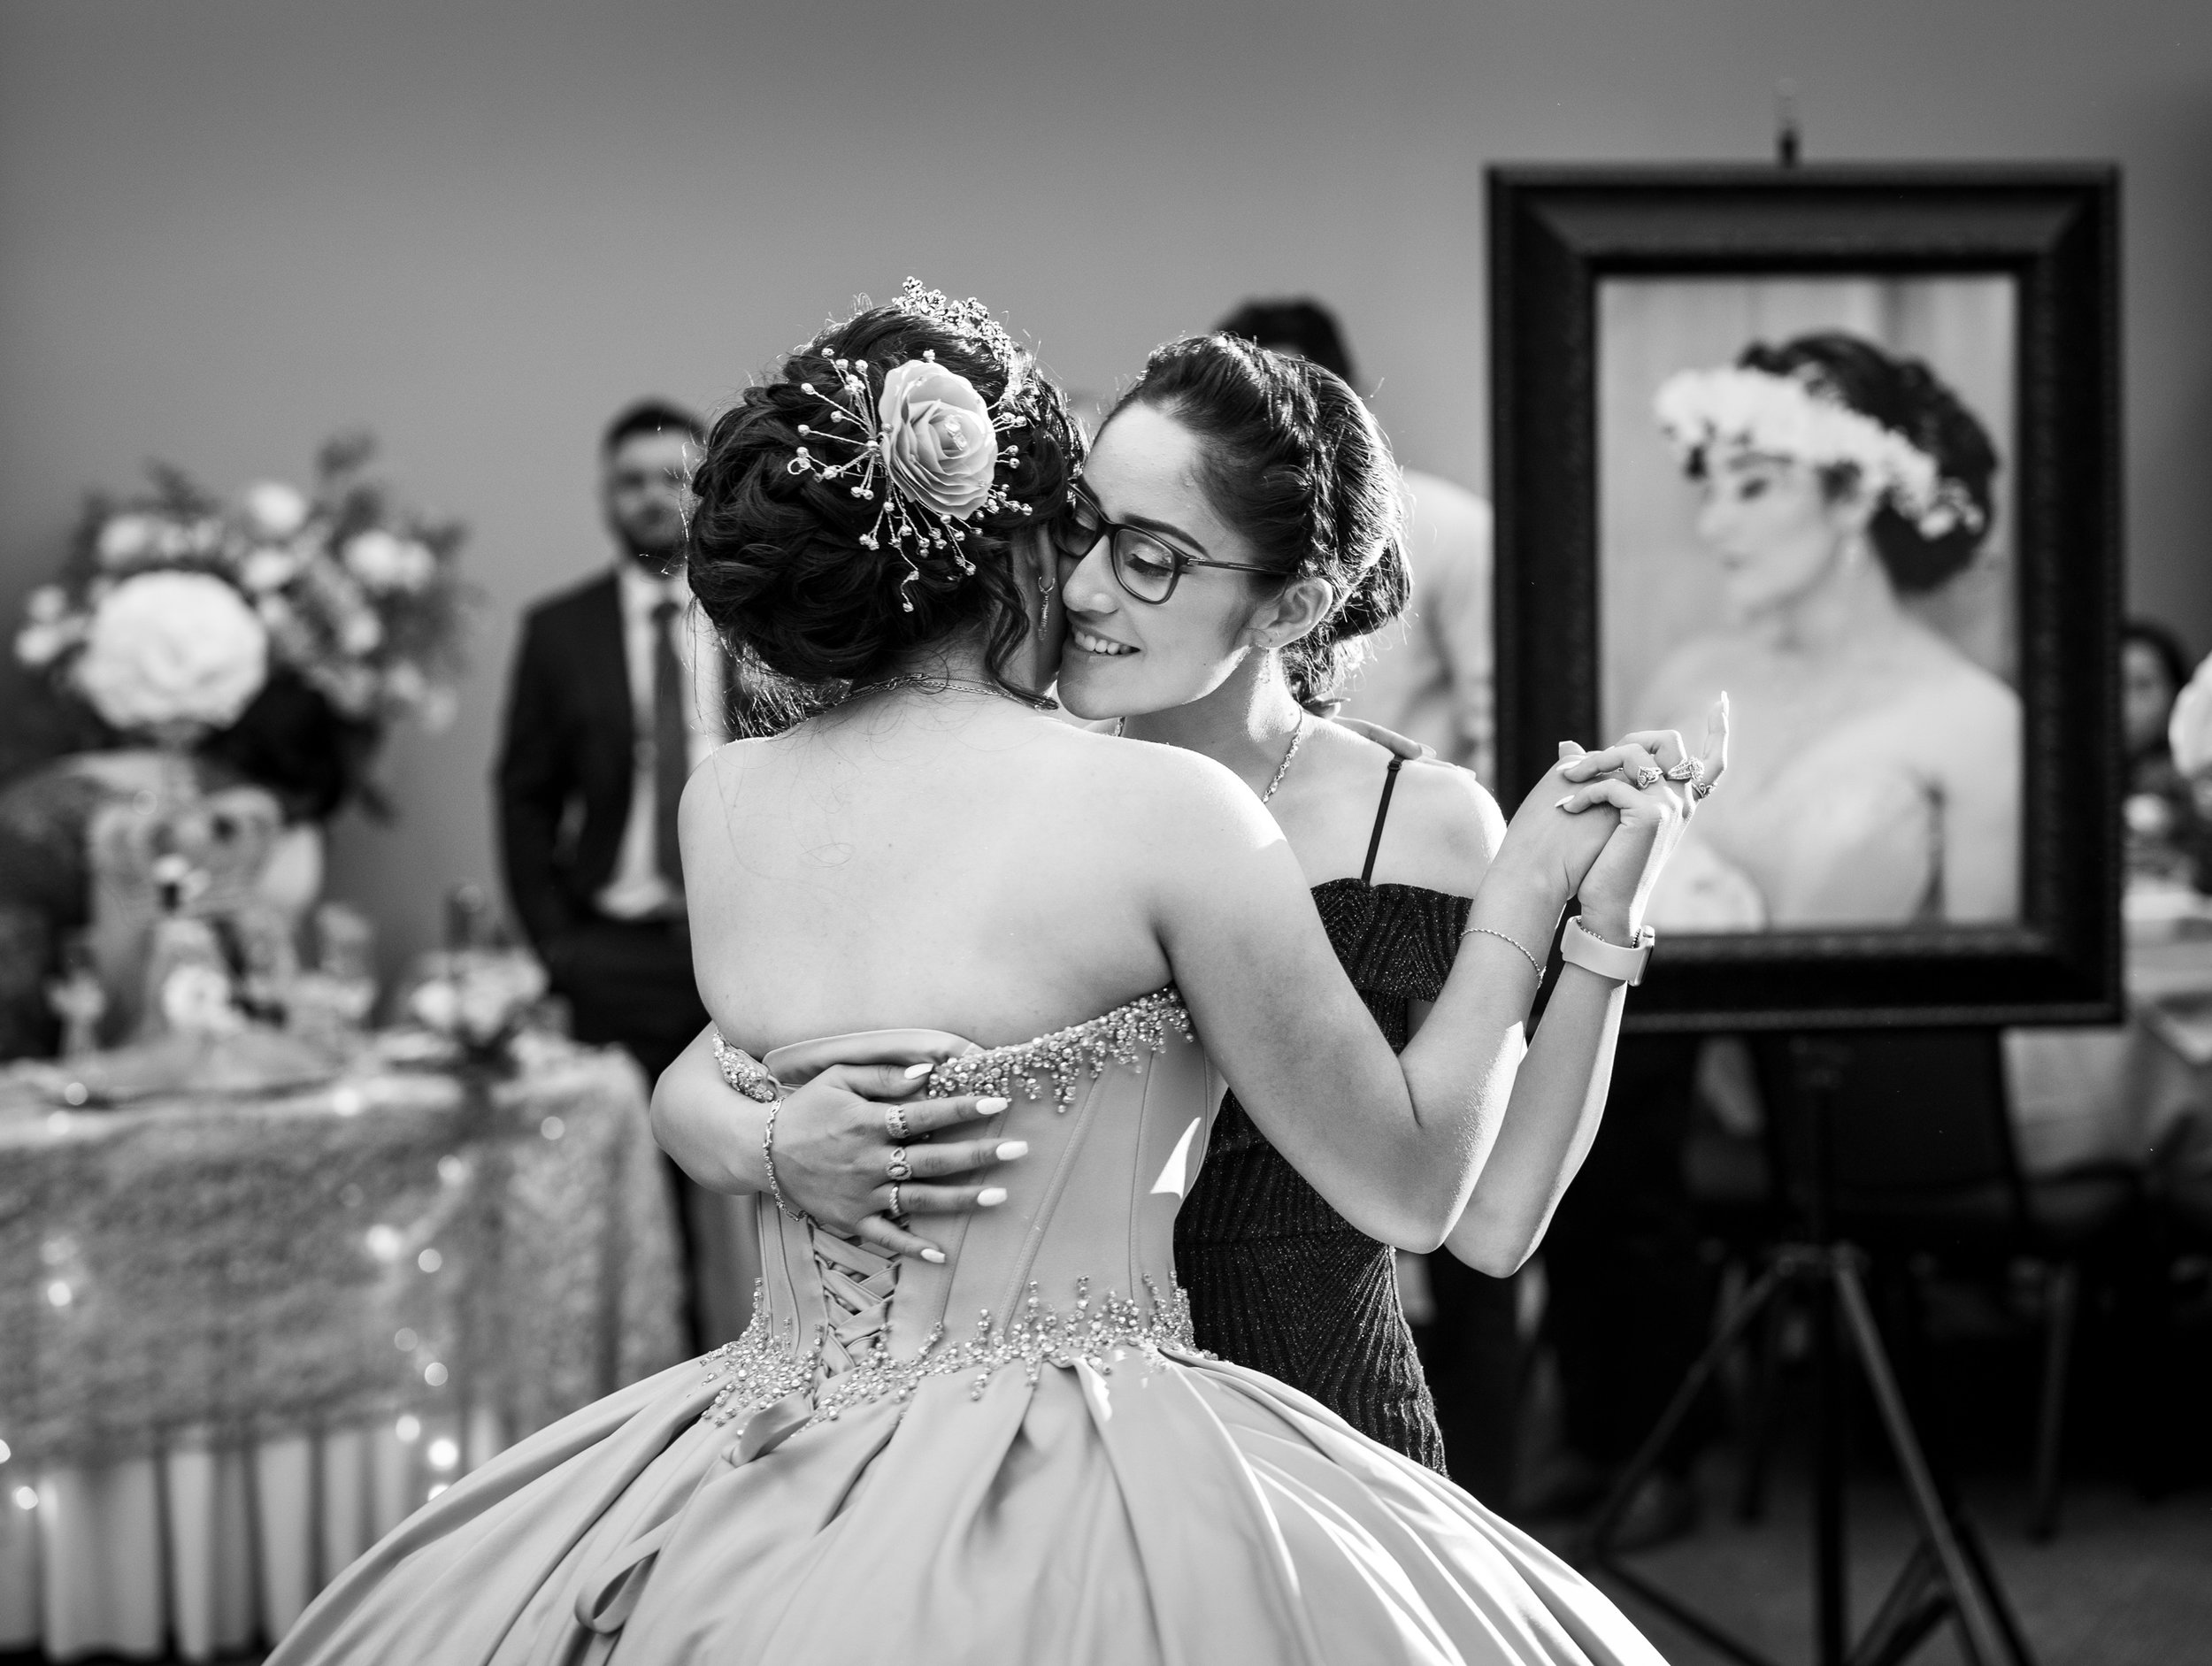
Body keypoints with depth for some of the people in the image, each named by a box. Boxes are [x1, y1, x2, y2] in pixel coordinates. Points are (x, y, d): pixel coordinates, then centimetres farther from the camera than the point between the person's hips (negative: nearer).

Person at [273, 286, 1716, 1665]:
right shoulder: (1166, 808, -12)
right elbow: (1411, 1188, -5)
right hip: (1082, 1523, -5)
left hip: (756, 1510, 5)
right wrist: (1527, 890, 8)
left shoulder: (721, 805, 2)